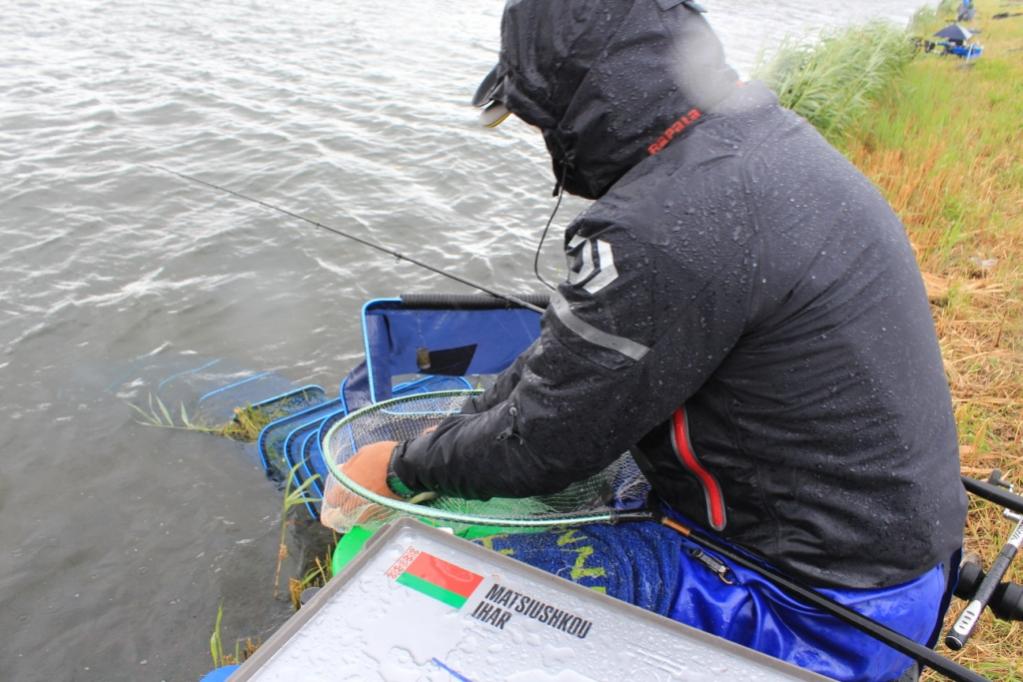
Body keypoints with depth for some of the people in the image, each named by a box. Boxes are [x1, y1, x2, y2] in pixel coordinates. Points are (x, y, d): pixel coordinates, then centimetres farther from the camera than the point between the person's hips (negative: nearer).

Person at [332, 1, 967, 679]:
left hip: (818, 619, -9)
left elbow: (537, 445, -20)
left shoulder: (665, 231, -30)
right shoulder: (758, 132, 2)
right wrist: (464, 426, 8)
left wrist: (404, 466, -1)